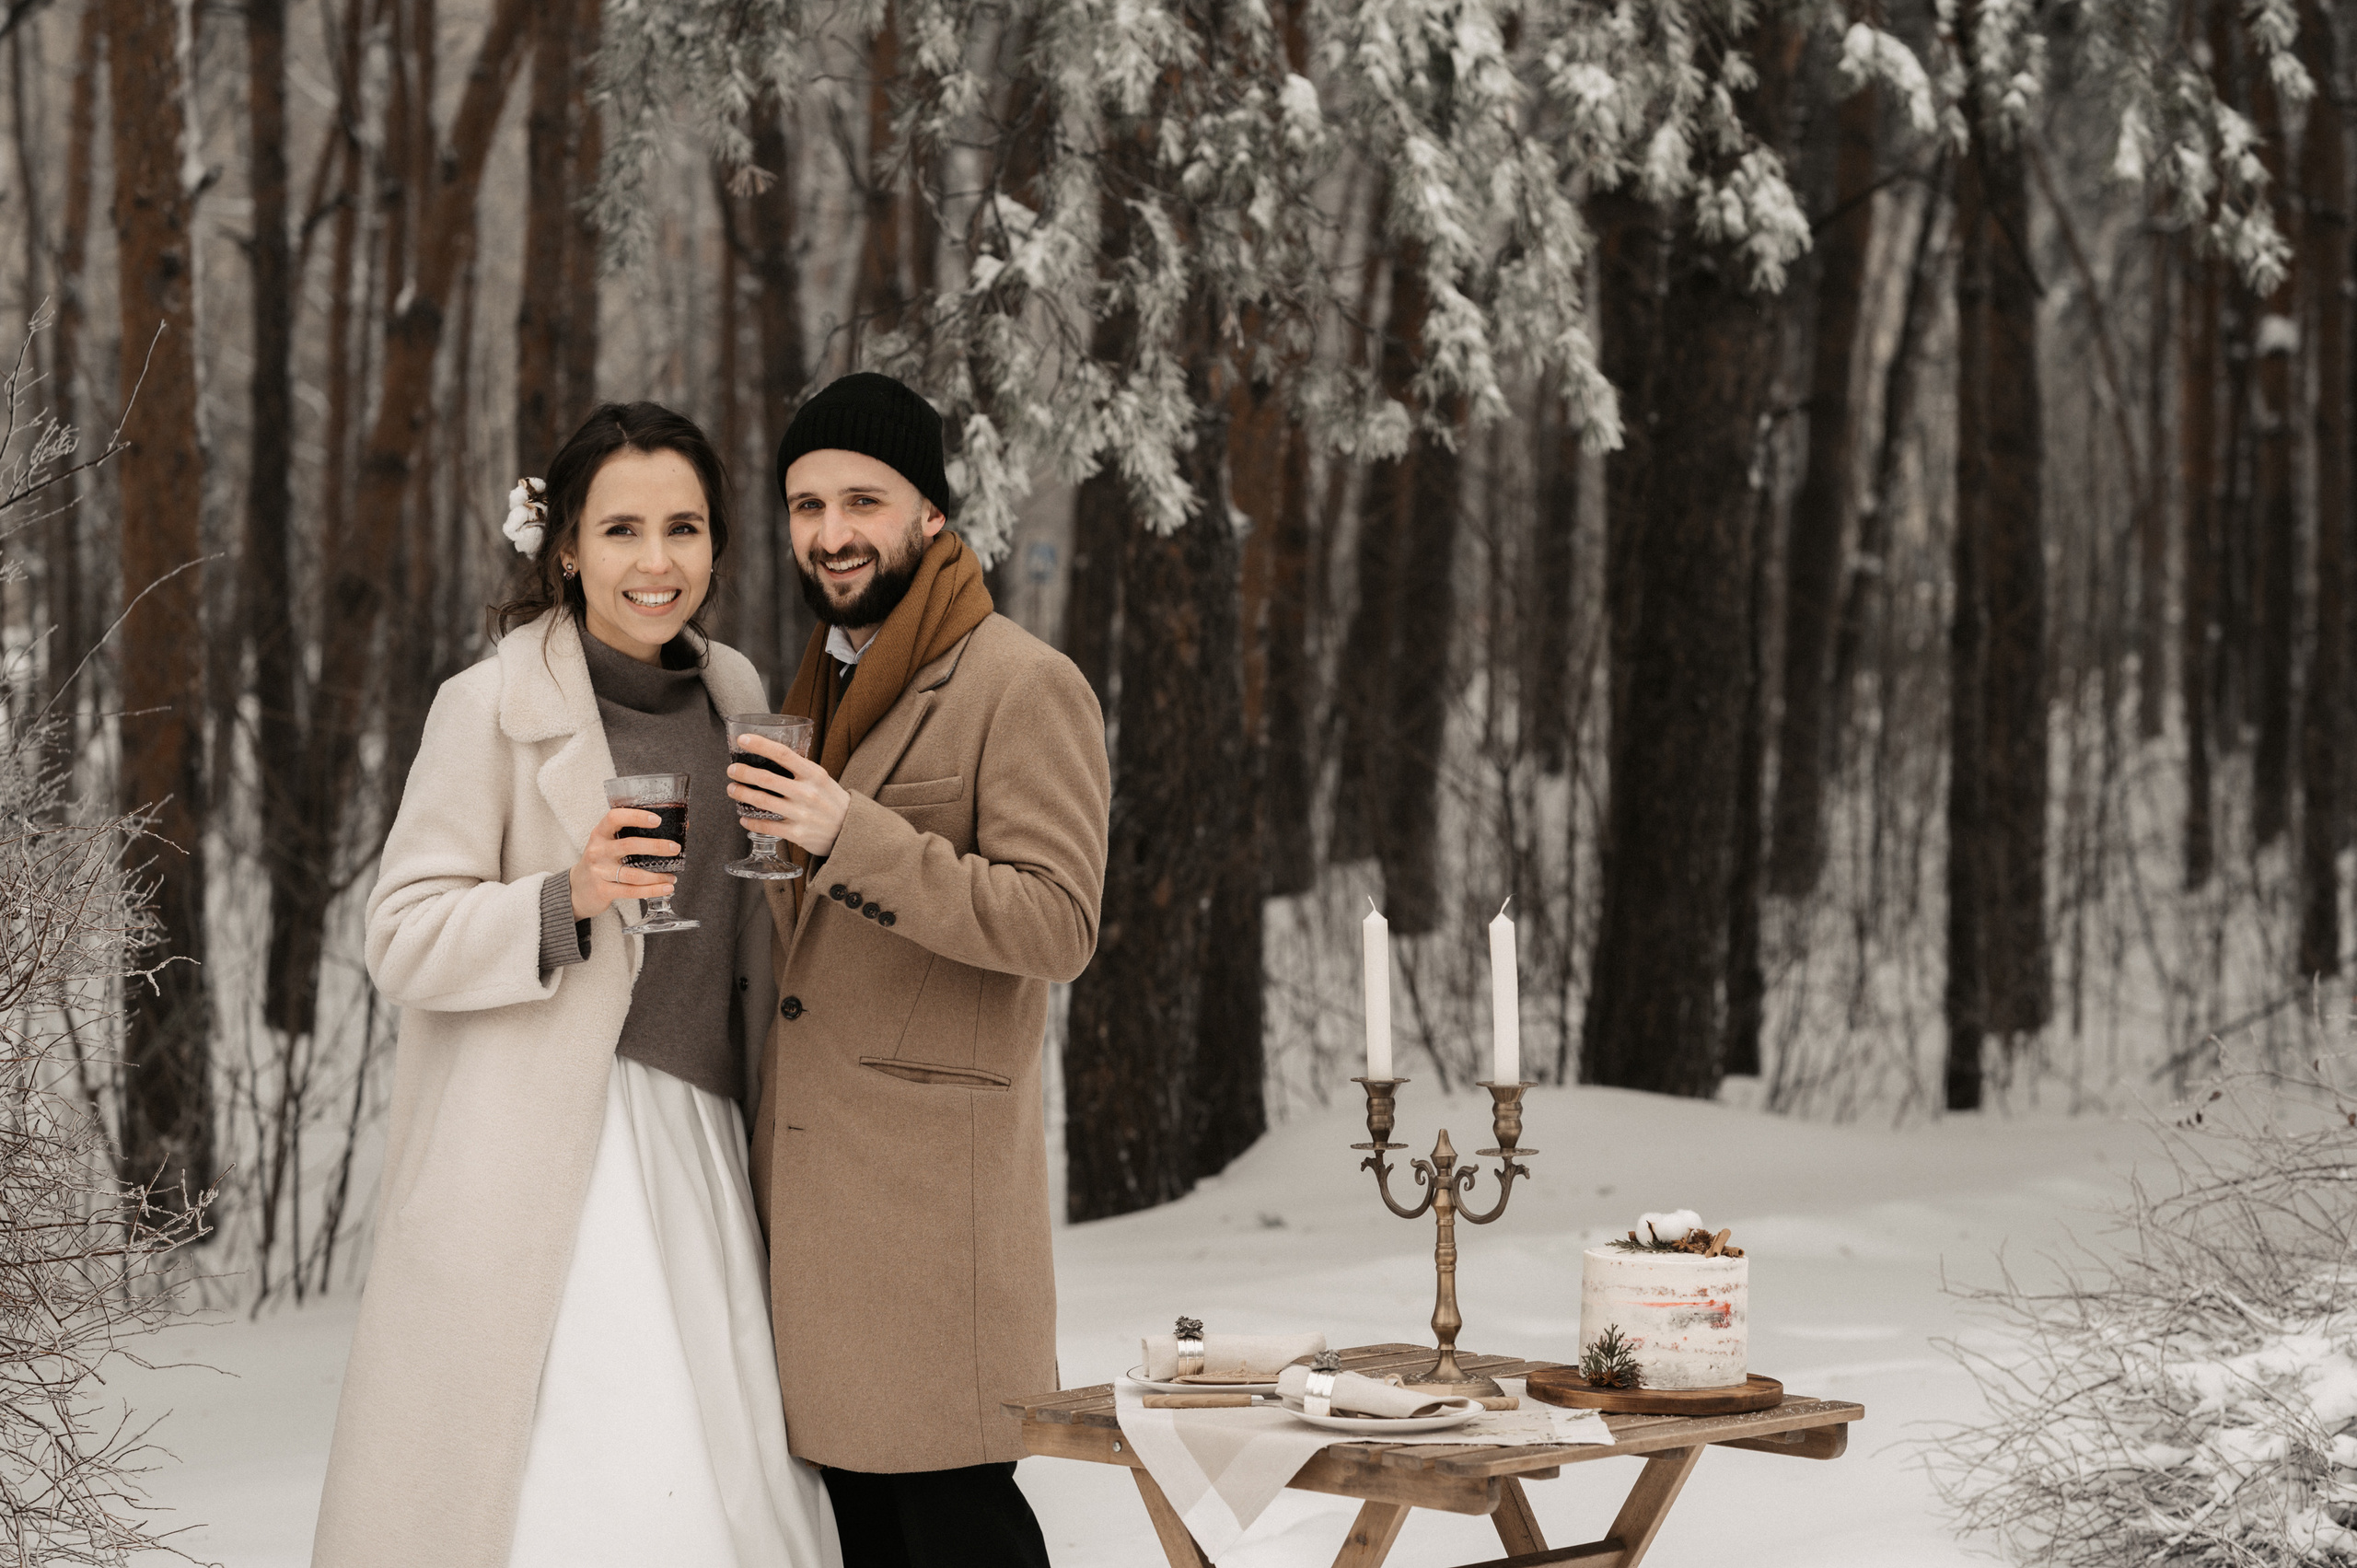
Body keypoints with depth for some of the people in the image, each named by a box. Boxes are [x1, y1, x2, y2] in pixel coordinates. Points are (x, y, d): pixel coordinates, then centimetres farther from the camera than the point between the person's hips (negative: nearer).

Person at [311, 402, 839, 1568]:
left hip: (691, 1151, 5)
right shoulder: (493, 707, -3)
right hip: (539, 1154, -5)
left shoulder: (732, 699, 16)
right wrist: (567, 901, -20)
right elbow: (403, 942, -7)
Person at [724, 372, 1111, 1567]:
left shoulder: (1023, 686, -7)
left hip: (933, 1182, -8)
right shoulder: (823, 691, 20)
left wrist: (851, 837, -25)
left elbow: (1058, 924, -17)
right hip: (809, 1181, 8)